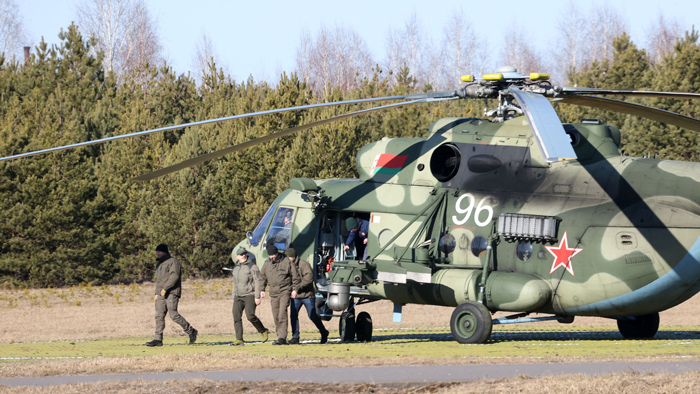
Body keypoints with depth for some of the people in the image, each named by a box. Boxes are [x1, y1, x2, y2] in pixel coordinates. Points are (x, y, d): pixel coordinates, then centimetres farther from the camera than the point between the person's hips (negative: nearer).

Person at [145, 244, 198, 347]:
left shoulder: (173, 262, -5)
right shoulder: (159, 264, 23)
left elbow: (174, 276, -18)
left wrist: (165, 288, -22)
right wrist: (157, 294, 22)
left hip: (171, 293, -9)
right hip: (161, 294, 9)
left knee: (173, 314, -14)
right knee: (159, 316, -1)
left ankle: (191, 331, 0)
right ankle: (158, 339, -5)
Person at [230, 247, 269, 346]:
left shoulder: (252, 266, -4)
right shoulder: (236, 268, 17)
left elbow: (257, 282, -8)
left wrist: (257, 297, -15)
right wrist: (234, 298, 21)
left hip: (250, 296, -6)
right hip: (238, 296, 6)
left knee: (250, 316, -18)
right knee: (236, 316, -8)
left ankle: (263, 331, 5)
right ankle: (239, 339, -7)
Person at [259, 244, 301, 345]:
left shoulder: (287, 262, -6)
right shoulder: (267, 263, 7)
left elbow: (295, 276, 1)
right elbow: (262, 277, 19)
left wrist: (295, 289, -2)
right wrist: (262, 289, 11)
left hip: (285, 292, -5)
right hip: (273, 293, 5)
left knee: (282, 314, -17)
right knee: (276, 316, 4)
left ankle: (282, 337, -20)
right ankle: (280, 335, 12)